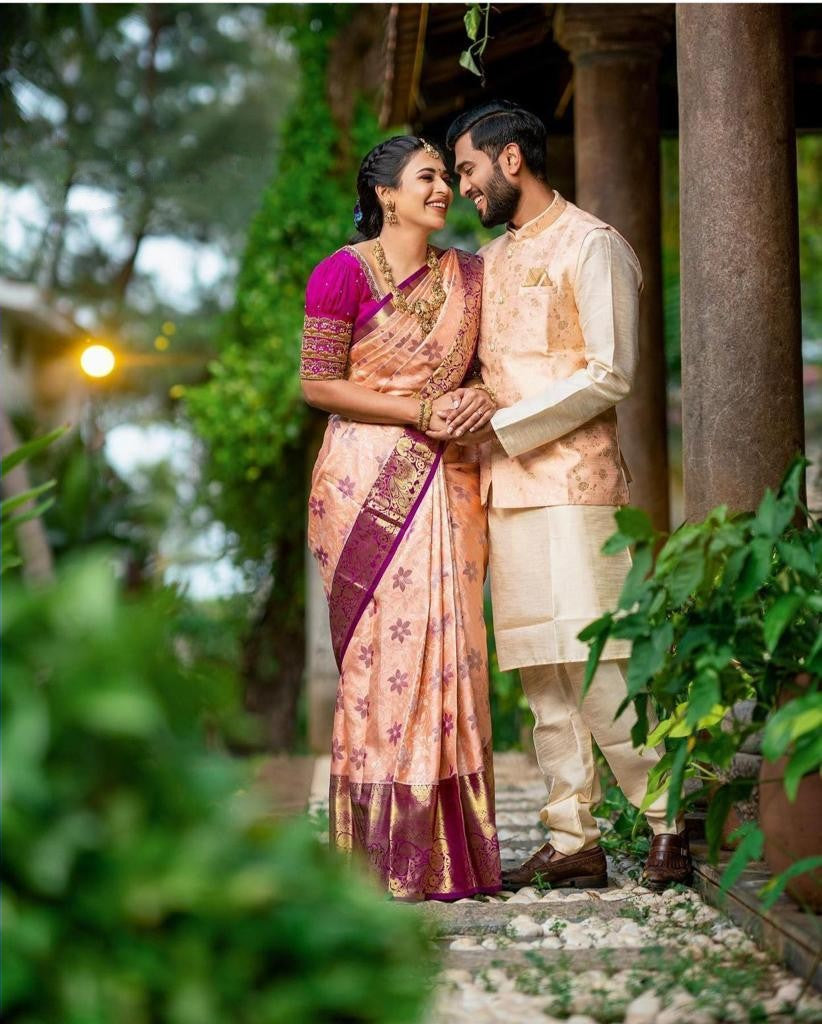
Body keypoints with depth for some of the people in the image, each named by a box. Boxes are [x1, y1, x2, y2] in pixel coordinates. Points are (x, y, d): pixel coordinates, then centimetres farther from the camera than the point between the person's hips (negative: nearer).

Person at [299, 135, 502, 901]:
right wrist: (422, 411, -13)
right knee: (384, 651, -7)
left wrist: (483, 401, -2)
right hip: (370, 481, -5)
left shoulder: (466, 275, 15)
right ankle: (384, 852, -1)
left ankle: (449, 850, 5)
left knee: (448, 652, 1)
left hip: (447, 483, 5)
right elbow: (317, 383, -7)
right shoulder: (345, 272, -2)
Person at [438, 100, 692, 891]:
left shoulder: (591, 245, -2)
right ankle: (573, 840, 7)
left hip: (572, 479, -7)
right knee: (538, 671, 4)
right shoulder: (493, 258, 22)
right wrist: (464, 411, 3)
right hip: (506, 485, 7)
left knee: (596, 662, -12)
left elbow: (611, 376, -10)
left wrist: (503, 421, -12)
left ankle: (667, 823, -3)